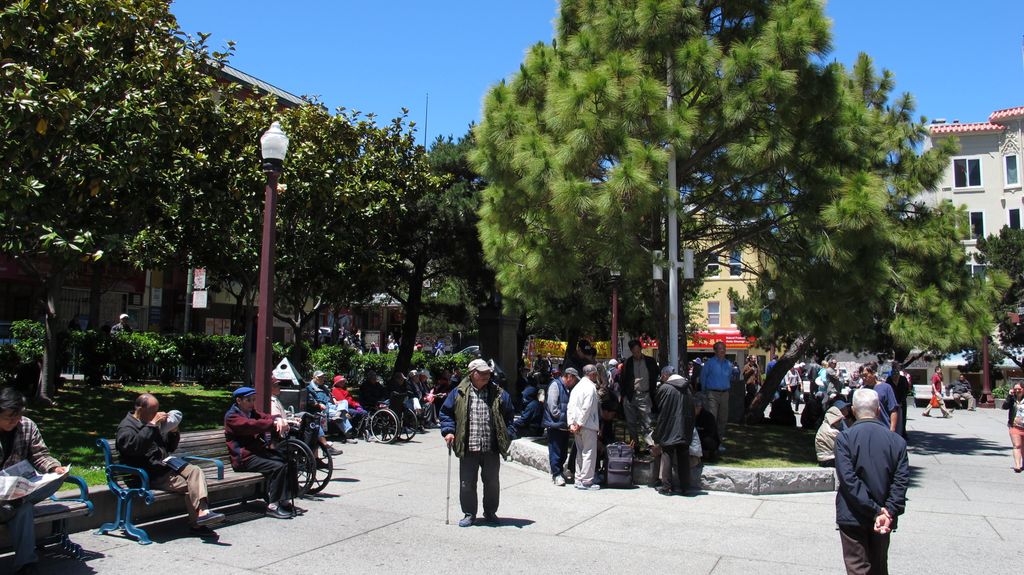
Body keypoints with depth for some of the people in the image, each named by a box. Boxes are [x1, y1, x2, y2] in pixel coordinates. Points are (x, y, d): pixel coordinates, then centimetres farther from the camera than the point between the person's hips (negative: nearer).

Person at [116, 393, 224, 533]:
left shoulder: (153, 424, 21)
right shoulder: (126, 427, -4)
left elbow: (170, 448, 27)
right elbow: (133, 446, -28)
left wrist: (174, 433, 6)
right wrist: (152, 425, -26)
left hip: (166, 466, 8)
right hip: (150, 476, -8)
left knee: (195, 471, -18)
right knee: (189, 485, -22)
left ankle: (202, 510, -29)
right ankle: (196, 523, -14)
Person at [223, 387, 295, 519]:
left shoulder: (251, 413, 20)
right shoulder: (231, 417, -7)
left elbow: (265, 417, 4)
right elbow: (252, 425, -25)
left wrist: (279, 419, -20)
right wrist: (274, 423, -33)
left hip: (260, 451, 8)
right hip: (244, 458, -8)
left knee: (288, 462, -10)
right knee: (278, 467, -25)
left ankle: (286, 501, -5)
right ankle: (272, 506, -18)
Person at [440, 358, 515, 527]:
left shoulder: (499, 394, 5)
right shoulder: (458, 393, 1)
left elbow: (508, 417, 10)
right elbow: (446, 412, 8)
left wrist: (508, 436, -1)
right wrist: (448, 431, -5)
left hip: (491, 449, 1)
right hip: (468, 449, -1)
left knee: (492, 482, 12)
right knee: (467, 483, 4)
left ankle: (490, 513, 29)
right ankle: (469, 514, 21)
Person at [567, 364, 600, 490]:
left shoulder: (577, 387, 12)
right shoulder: (591, 387, -12)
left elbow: (570, 407, 8)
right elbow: (586, 408, -20)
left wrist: (571, 423, 3)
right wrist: (580, 424, -15)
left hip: (576, 426, 8)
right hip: (588, 425, -8)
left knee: (580, 453, 15)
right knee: (589, 453, -2)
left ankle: (579, 479, 20)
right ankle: (586, 481, -1)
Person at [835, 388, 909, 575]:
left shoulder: (844, 438, -12)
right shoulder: (897, 440, -3)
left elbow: (848, 480, -18)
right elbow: (901, 480, -9)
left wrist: (875, 511, -15)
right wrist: (888, 512, -13)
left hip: (853, 517, -3)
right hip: (885, 519, 3)